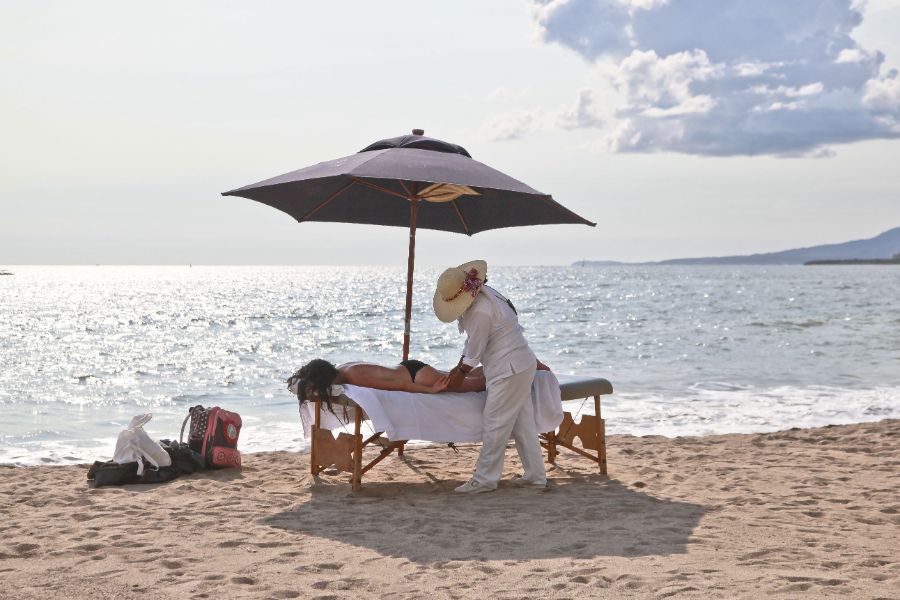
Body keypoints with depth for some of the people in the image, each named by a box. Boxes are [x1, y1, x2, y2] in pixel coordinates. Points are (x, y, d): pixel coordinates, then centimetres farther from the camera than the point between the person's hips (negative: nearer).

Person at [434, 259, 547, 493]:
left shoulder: (481, 311, -24)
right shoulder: (482, 294, 8)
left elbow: (475, 350, -15)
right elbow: (472, 341, 17)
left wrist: (460, 374, 0)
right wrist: (460, 366, 15)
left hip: (509, 370, -10)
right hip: (522, 366, 10)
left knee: (494, 425, -4)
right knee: (523, 423, 13)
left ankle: (484, 479, 2)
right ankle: (535, 475, 19)